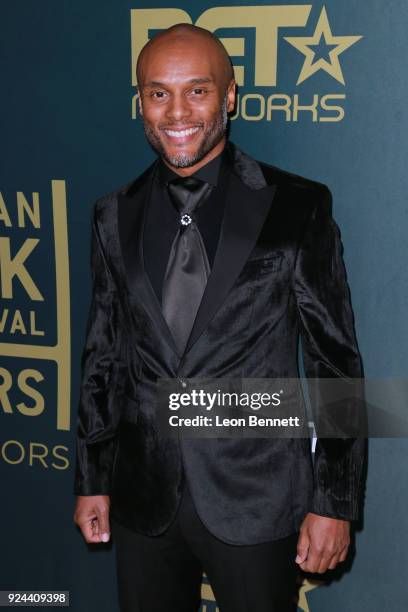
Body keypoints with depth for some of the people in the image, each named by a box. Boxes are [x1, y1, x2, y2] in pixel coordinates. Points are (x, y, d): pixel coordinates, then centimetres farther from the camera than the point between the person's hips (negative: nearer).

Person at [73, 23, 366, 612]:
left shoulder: (298, 207, -7)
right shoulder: (116, 216, 4)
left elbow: (336, 360, -6)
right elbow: (102, 353, 10)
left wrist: (335, 501, -7)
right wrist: (91, 479, 11)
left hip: (256, 502, -3)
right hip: (143, 502, 4)